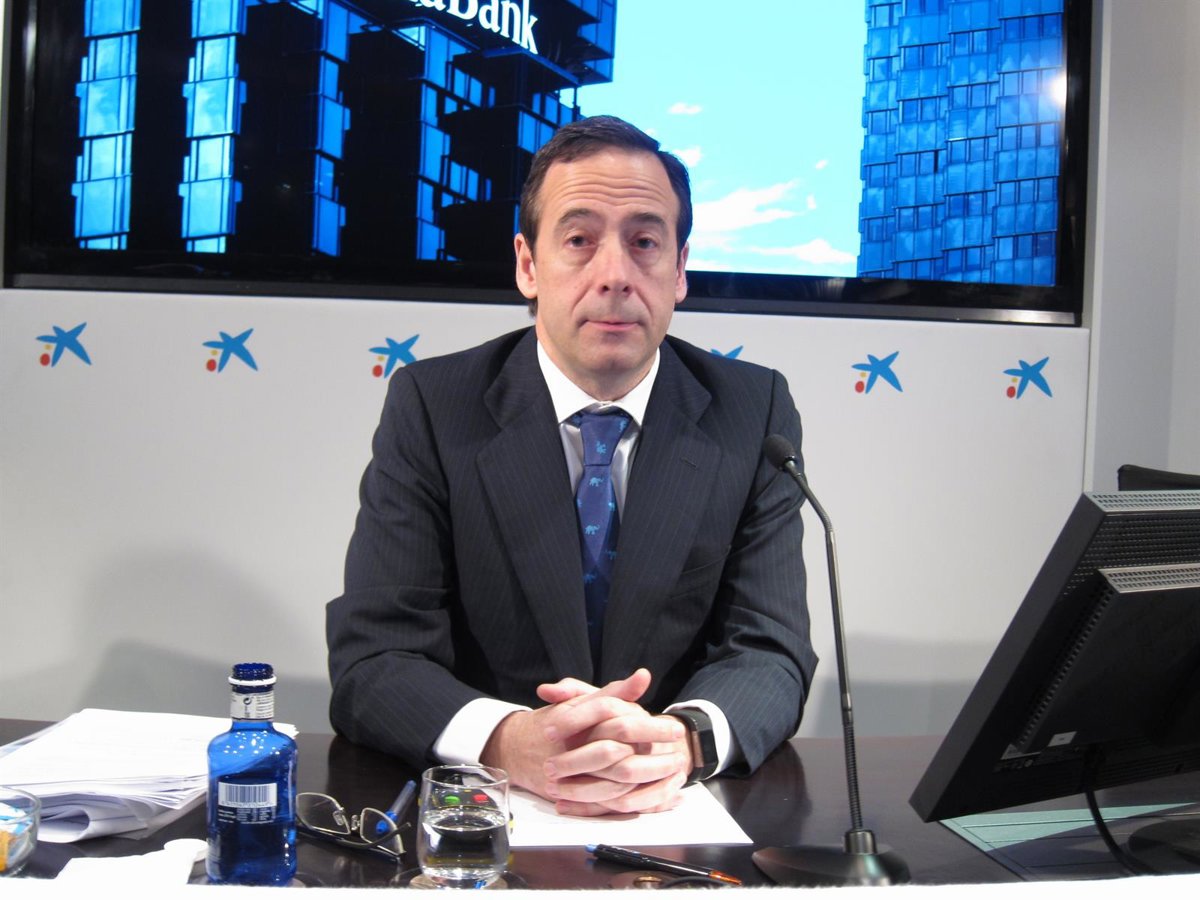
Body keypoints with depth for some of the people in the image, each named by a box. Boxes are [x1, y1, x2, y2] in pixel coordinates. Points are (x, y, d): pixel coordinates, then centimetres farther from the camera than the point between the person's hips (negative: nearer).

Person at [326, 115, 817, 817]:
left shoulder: (754, 411, -1)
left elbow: (772, 651, -4)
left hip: (681, 812, 2)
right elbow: (370, 659, -10)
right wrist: (508, 739, -30)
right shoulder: (430, 408, -5)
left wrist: (686, 739, -27)